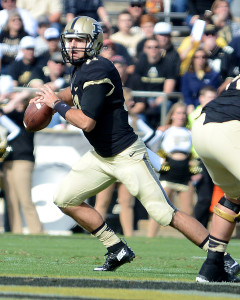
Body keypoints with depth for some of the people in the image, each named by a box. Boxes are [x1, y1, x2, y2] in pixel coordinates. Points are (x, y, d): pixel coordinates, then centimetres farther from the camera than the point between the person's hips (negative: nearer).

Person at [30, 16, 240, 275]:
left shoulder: (98, 71, -22)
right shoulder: (81, 68, 6)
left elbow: (86, 122, -29)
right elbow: (74, 92, 32)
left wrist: (56, 104, -14)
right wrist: (49, 96, 13)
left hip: (127, 155, -10)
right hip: (100, 156, 10)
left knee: (164, 213, -12)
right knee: (65, 200, 7)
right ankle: (118, 251, 14)